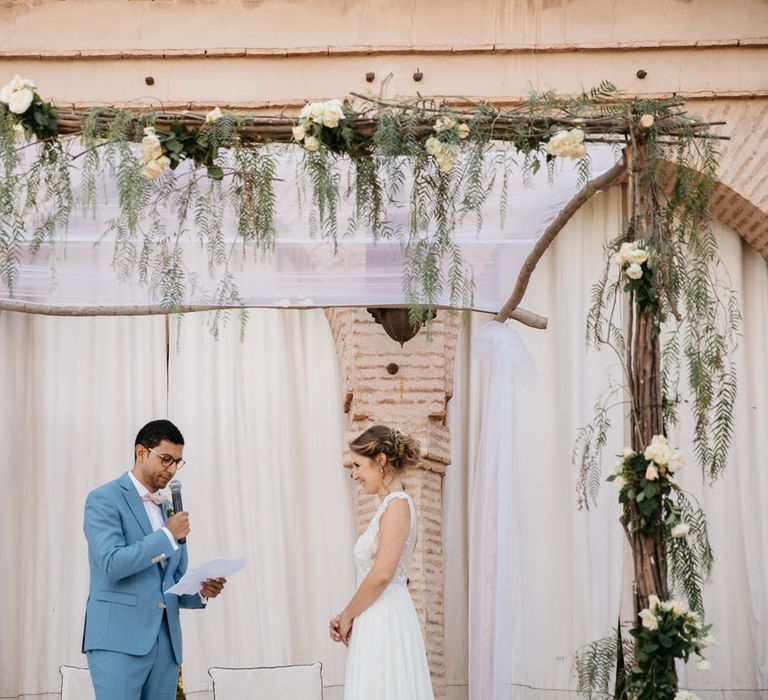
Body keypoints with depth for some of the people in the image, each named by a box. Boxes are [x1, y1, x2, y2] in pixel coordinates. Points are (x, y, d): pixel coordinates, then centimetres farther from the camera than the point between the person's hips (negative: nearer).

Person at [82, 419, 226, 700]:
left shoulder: (170, 510, 20)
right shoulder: (104, 499, -2)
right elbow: (112, 563, -16)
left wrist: (201, 591, 2)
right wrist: (167, 535, -11)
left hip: (166, 644, 7)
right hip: (119, 641, -7)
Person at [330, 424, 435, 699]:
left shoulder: (397, 504, -11)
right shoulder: (391, 505, 17)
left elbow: (382, 574, -19)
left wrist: (347, 615, -7)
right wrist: (347, 617, 7)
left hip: (386, 622, -9)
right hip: (376, 623, 9)